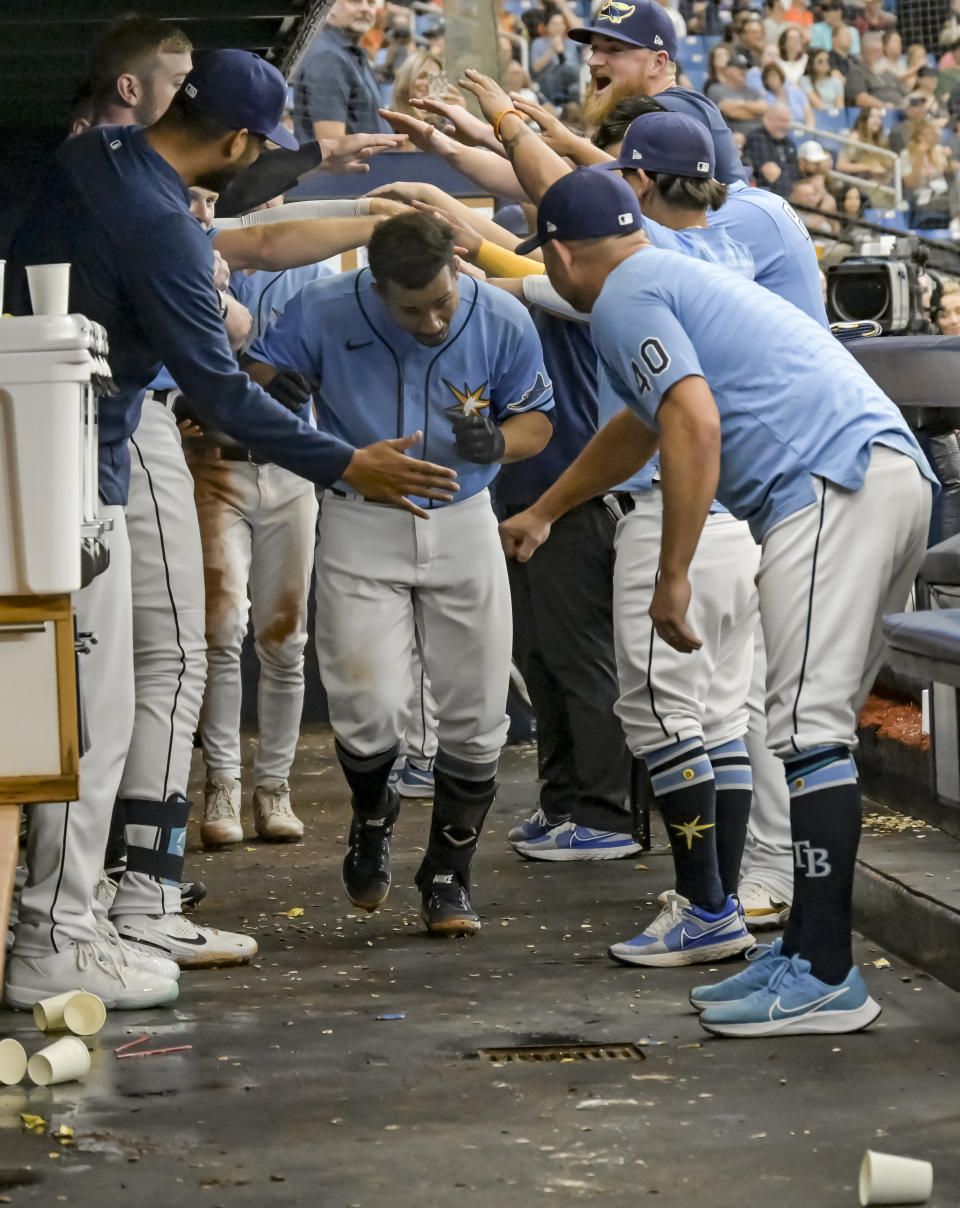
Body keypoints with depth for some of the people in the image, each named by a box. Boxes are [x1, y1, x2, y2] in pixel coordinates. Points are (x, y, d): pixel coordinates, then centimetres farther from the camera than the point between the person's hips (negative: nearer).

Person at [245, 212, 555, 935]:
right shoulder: (324, 313, -15)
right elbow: (248, 379, -5)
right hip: (361, 528, -2)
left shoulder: (503, 322, -11)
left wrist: (494, 443, -21)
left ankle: (448, 875, 23)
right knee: (370, 707, -13)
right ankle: (372, 818, 22)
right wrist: (272, 394, -30)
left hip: (463, 525, 2)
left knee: (476, 715, 3)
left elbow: (536, 420, 2)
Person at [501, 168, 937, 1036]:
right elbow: (639, 428, 50)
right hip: (898, 478, 10)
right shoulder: (677, 280, 34)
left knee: (810, 727, -14)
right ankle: (809, 952, 15)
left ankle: (827, 979, -18)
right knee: (817, 729, 13)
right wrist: (542, 515, 64)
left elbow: (694, 422, -14)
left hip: (830, 483, -10)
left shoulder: (625, 297, 2)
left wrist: (673, 577, -13)